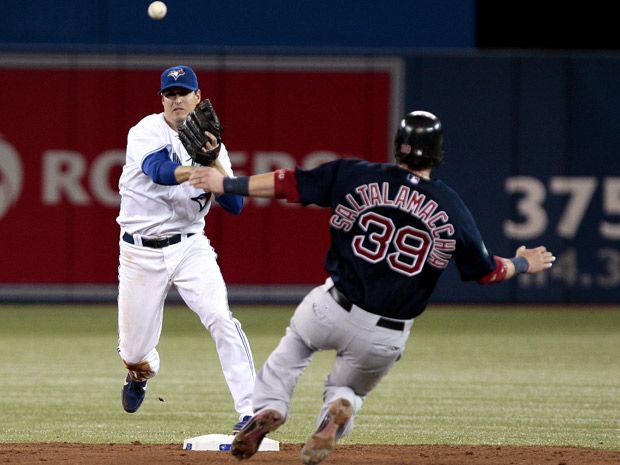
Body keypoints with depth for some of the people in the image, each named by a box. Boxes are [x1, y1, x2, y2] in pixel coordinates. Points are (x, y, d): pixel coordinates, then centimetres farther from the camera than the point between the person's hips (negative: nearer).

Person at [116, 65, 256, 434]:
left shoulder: (210, 143, 3)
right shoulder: (147, 132, -7)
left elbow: (235, 205, -6)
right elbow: (160, 171, -29)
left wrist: (214, 161, -21)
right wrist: (198, 170, -49)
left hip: (190, 247, 1)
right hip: (142, 252, -1)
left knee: (220, 318, -22)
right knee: (134, 350, 6)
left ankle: (250, 409, -22)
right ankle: (141, 374, 45)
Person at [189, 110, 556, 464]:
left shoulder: (357, 177, -5)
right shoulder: (452, 210, -3)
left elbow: (288, 183, -1)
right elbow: (486, 270, 8)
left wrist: (226, 185, 10)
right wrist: (524, 264, 28)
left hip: (334, 311, -1)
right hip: (387, 339, 1)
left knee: (295, 344, 32)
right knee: (348, 390, 27)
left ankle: (268, 409, 7)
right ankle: (337, 412, -10)